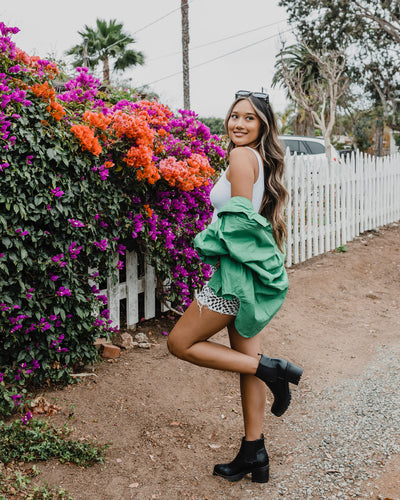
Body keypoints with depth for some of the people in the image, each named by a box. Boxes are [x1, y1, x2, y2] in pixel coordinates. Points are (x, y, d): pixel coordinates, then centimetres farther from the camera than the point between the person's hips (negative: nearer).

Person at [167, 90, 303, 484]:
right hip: (254, 269, 10)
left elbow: (240, 218, -18)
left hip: (240, 270, -10)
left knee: (180, 343, 1)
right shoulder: (262, 159, 16)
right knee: (246, 359, 12)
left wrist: (212, 246, -5)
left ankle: (272, 370, -2)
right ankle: (254, 455, 20)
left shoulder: (242, 156, -11)